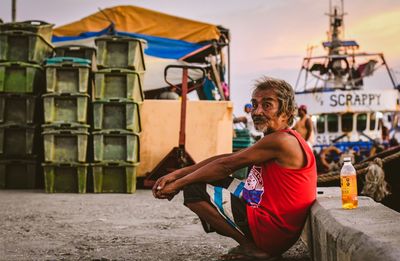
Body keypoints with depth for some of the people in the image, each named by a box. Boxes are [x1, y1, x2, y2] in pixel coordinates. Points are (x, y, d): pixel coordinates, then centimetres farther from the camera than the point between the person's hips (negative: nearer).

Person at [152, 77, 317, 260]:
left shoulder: (281, 141, -17)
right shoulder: (273, 142, 15)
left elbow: (226, 165, -14)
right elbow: (225, 158, 12)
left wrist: (179, 183, -6)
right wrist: (177, 174, 5)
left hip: (272, 232, -10)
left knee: (193, 190, -9)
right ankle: (251, 243, 12)